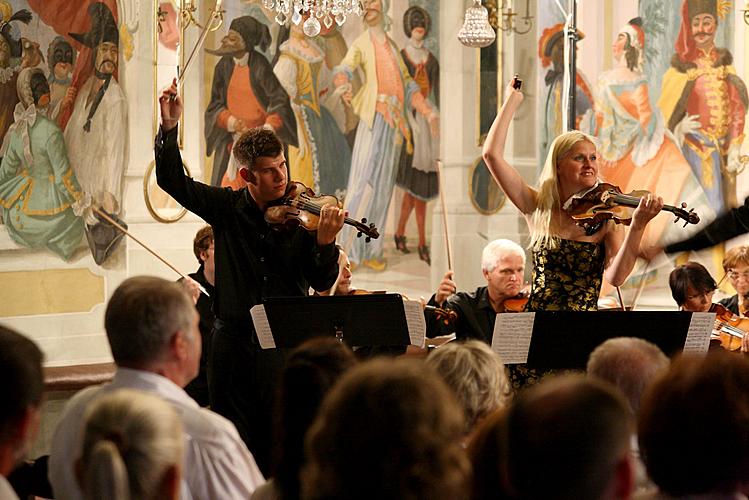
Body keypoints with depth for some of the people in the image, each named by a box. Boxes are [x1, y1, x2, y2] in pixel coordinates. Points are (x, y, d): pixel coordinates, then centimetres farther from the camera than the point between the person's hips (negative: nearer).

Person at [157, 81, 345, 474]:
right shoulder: (227, 209, 4)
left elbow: (323, 283, -5)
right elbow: (172, 180, 3)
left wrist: (325, 242, -24)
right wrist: (169, 128, -10)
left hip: (284, 347, -1)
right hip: (234, 343, 1)